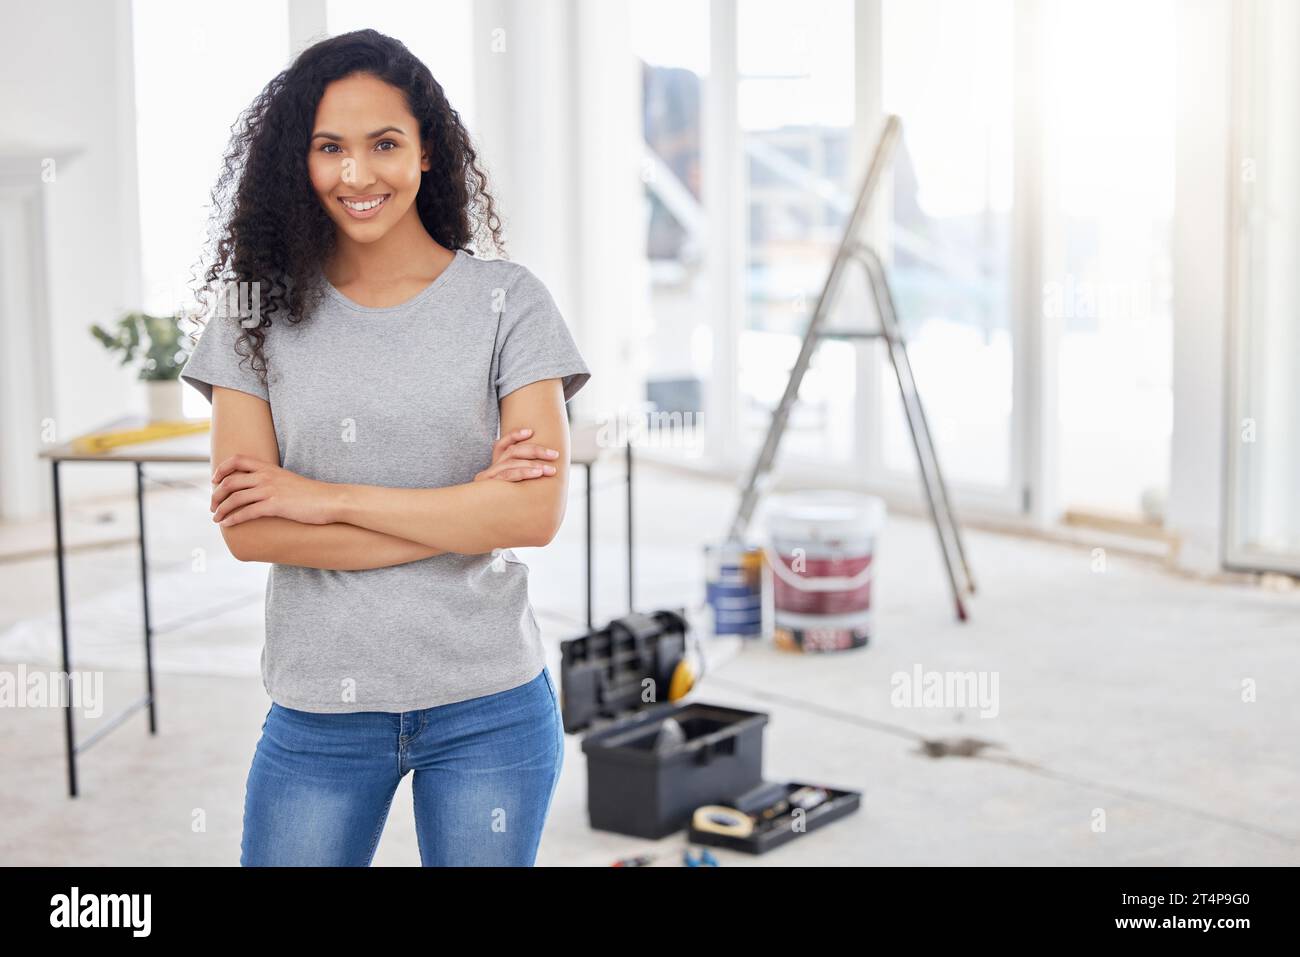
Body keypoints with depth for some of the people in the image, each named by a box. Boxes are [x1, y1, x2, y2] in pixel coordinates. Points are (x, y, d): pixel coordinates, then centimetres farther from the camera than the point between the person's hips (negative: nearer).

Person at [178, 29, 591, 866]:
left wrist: (330, 498, -11)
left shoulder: (508, 302, -3)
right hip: (318, 711, 1)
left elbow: (537, 512, -11)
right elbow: (246, 530, -8)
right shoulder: (262, 311, 1)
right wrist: (466, 516, -12)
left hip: (488, 709, -1)